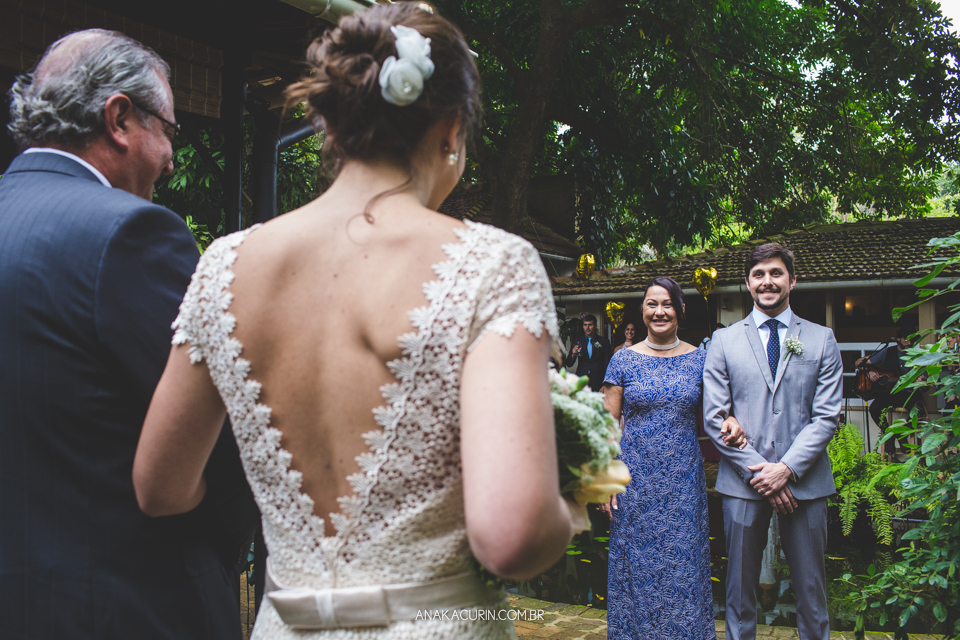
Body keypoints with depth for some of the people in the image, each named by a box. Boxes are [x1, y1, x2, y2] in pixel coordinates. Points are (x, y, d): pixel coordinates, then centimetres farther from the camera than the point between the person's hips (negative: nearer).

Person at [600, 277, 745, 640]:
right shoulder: (624, 359, 0)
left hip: (684, 480, 1)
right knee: (637, 567, 6)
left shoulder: (699, 359, 4)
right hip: (635, 480, -1)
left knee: (684, 568, 5)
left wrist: (728, 424, -11)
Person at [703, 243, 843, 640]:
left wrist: (787, 468, -11)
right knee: (740, 585, 8)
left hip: (804, 481, 0)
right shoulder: (724, 341, 6)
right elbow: (714, 417, 0)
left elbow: (827, 415, 0)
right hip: (743, 483, 0)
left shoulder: (822, 340, 6)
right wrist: (756, 470, -9)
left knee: (810, 587, 8)